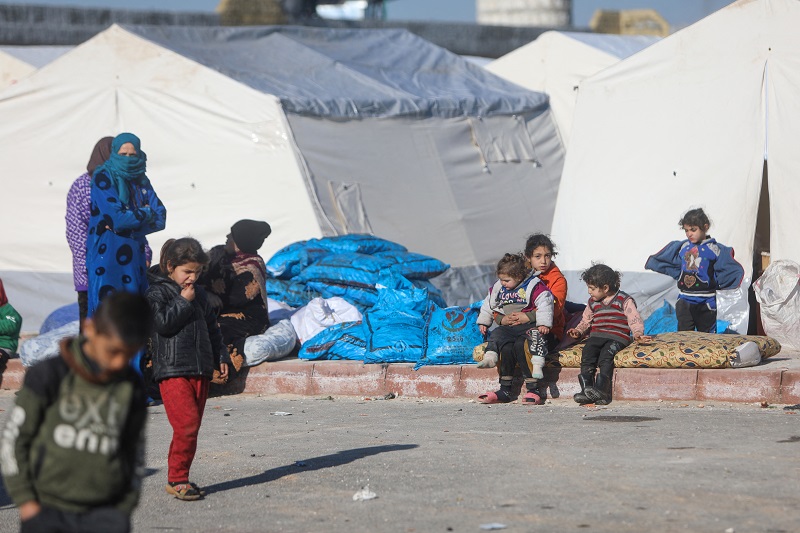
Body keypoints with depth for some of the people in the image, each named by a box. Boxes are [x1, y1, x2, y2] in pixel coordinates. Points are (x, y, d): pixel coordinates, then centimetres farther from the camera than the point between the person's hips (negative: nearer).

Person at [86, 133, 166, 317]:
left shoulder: (141, 180, 12)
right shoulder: (103, 178, -4)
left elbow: (160, 218, 3)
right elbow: (116, 217, -16)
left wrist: (128, 222, -12)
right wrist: (145, 213, -1)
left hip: (134, 257, 6)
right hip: (107, 255, -6)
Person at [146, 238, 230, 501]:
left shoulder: (198, 294, 17)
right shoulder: (157, 292, -4)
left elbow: (211, 328, 24)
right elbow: (163, 323, -18)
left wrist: (220, 357, 20)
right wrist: (183, 301, -13)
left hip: (201, 371, 7)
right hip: (172, 371, -7)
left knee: (192, 427, 7)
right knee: (186, 424, -16)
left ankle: (179, 477, 15)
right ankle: (177, 479, -8)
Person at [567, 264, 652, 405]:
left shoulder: (624, 301, 1)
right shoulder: (593, 302, 19)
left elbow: (634, 320, -4)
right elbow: (586, 320, 28)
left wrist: (638, 334, -22)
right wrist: (578, 331, 9)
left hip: (617, 337, -5)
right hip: (596, 336, 5)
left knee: (606, 353, -33)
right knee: (587, 351, -25)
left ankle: (602, 390, -41)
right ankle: (586, 390, -34)